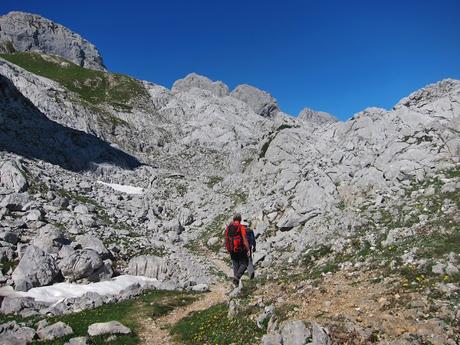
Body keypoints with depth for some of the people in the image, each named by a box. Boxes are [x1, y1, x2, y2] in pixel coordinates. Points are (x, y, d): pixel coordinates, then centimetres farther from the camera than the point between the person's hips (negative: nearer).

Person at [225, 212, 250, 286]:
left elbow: (226, 239, 8)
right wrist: (248, 250, -14)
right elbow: (245, 239, -17)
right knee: (244, 264, 9)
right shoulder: (241, 227, -11)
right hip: (241, 249, -5)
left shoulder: (228, 227, 4)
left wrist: (228, 249, 18)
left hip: (232, 250, 5)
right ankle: (237, 276, -12)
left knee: (235, 265, 15)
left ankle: (236, 282, 15)